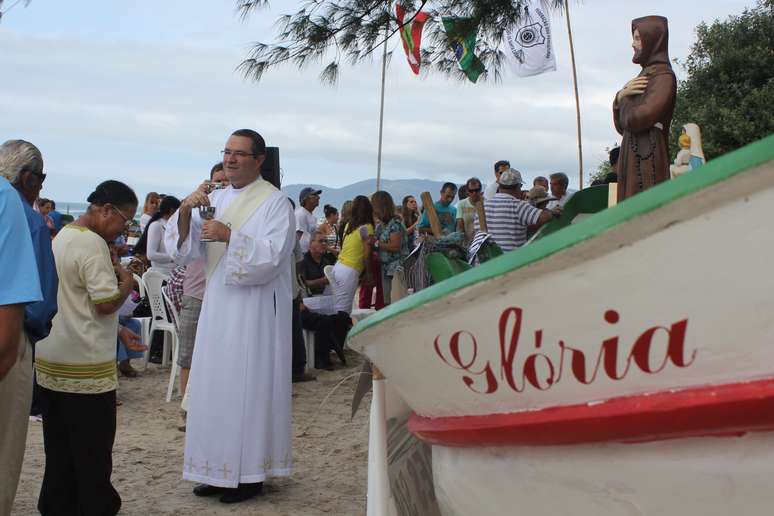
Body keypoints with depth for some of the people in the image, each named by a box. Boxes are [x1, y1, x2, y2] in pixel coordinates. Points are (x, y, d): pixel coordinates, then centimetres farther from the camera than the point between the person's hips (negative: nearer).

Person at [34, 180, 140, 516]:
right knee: (93, 450, 1)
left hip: (51, 362, 9)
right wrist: (126, 284, -3)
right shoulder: (92, 244, -17)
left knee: (59, 448, 15)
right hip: (85, 366, -9)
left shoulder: (61, 237, 13)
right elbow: (107, 303, -20)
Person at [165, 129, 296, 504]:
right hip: (217, 307, 7)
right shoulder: (215, 199, 11)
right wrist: (185, 210, -13)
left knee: (247, 387, -2)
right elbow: (185, 249, 4)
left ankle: (250, 473, 8)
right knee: (215, 385, 10)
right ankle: (220, 470, 20)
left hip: (255, 310, -6)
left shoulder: (275, 202, -7)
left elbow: (272, 256, -17)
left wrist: (230, 236, -27)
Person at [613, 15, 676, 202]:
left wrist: (625, 98, 0)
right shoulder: (645, 75, 20)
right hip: (633, 158, 9)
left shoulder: (663, 76, -8)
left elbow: (636, 119, -21)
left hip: (647, 160, -9)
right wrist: (621, 96, -2)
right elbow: (621, 126, 16)